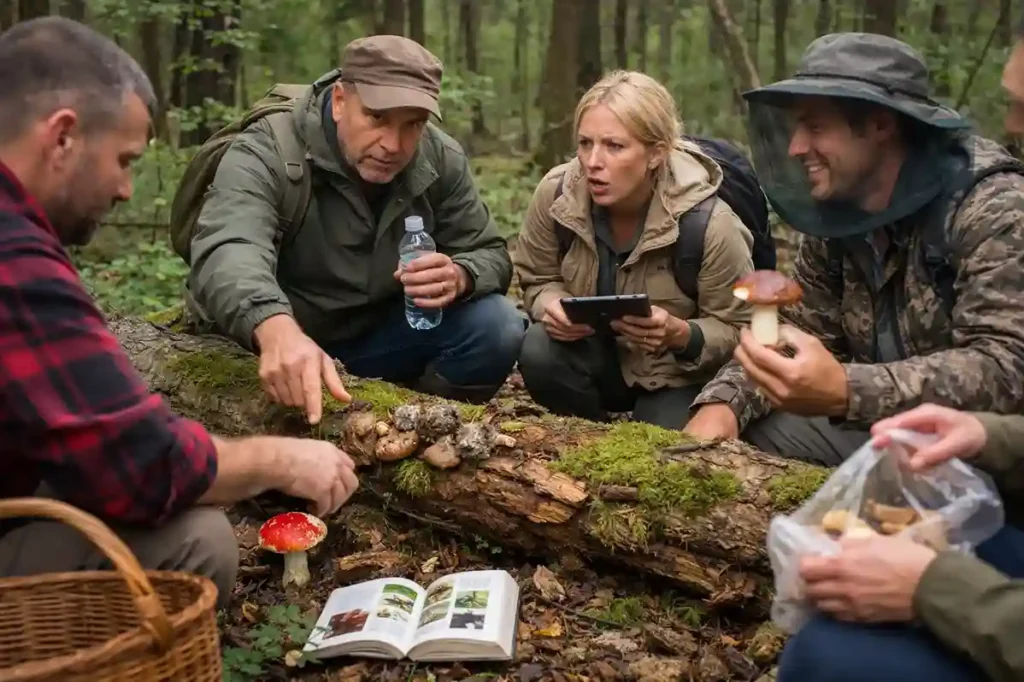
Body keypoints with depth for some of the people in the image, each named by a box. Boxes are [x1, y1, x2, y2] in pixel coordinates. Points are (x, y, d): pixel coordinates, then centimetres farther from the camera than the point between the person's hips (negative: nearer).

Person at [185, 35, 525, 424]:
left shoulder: (441, 160, -8)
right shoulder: (266, 153, -23)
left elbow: (491, 255, -2)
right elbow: (227, 252, -42)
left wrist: (460, 277, -29)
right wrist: (276, 330, -65)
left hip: (380, 335, 4)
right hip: (270, 342, -3)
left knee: (498, 326, -17)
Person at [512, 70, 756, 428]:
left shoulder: (707, 223, -27)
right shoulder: (555, 193, -17)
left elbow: (739, 331, -15)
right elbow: (538, 281, 0)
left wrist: (680, 334, -36)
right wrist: (552, 306, -25)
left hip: (679, 375, -3)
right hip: (601, 355, 3)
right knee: (539, 353, -27)